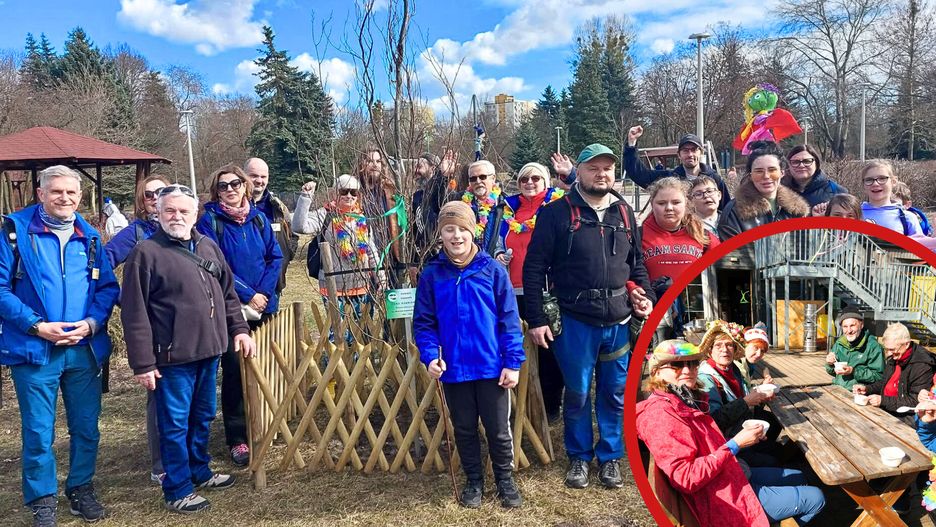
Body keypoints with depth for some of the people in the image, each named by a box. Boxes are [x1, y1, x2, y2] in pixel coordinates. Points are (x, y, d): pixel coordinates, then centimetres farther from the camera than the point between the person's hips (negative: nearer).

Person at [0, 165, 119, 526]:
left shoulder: (89, 236, 7)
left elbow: (108, 286, 8)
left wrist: (92, 322, -8)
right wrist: (36, 326, -16)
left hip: (85, 349, 3)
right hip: (34, 348, -3)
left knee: (86, 428, 13)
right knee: (38, 433, 6)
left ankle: (81, 489, 32)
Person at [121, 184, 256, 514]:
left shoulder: (208, 246, 10)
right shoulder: (146, 253, -10)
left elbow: (228, 293, 19)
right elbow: (134, 313, -12)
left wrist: (238, 329, 11)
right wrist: (142, 363, -15)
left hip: (209, 351, 7)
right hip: (172, 356, -6)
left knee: (203, 417, 20)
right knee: (175, 424, 5)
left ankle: (200, 471, 38)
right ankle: (177, 490, 19)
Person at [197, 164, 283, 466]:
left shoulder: (258, 218, 7)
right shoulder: (210, 221, -4)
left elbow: (275, 257, 5)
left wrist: (264, 292, -8)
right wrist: (248, 294, -15)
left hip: (264, 305, 4)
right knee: (234, 370, -3)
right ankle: (237, 439, 7)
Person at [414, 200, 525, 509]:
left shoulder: (492, 270, -7)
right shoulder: (432, 274, -3)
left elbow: (509, 319, -5)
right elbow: (423, 322, 1)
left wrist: (513, 362, -8)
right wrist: (430, 356, -13)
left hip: (492, 367, -1)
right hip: (453, 369, 2)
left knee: (499, 429, 11)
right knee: (464, 430, 16)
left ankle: (505, 480, 33)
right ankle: (473, 481, 36)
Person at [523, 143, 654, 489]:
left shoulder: (624, 213, 10)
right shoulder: (557, 213, -5)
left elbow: (637, 263, 20)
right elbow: (533, 268, -6)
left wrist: (645, 297, 4)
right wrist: (536, 319, -10)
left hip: (618, 321, 4)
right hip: (574, 321, -4)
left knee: (616, 393, 12)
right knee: (577, 393, 9)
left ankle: (611, 456, 30)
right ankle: (579, 457, 28)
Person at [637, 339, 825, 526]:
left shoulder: (686, 400, 5)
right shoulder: (660, 413, -27)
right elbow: (686, 478, -30)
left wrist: (743, 439, -4)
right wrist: (734, 445, -26)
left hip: (733, 475, 10)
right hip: (723, 499, -10)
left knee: (798, 477, 27)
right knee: (815, 498, 5)